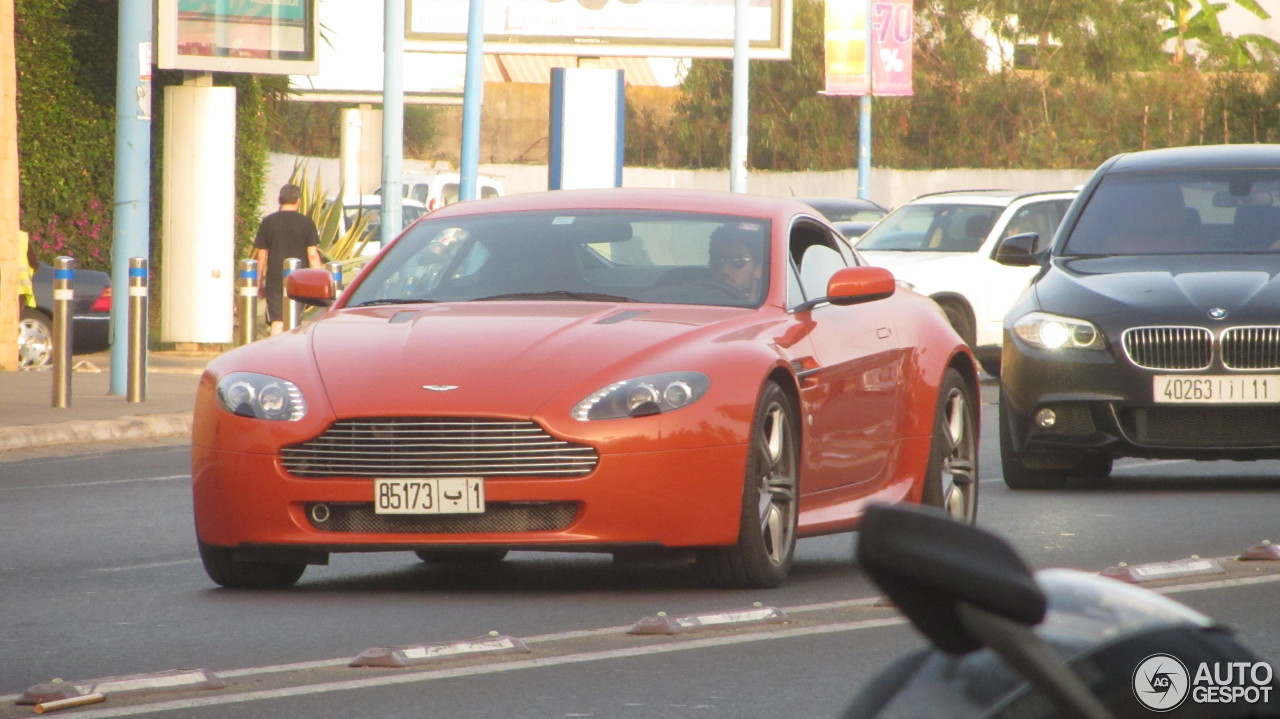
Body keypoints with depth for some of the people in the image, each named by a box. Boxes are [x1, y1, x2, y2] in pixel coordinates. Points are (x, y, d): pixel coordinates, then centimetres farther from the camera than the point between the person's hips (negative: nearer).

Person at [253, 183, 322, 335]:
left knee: (277, 322, -3)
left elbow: (261, 256, 3)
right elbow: (312, 254, -3)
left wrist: (259, 282, 12)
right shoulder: (307, 223, -1)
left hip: (275, 279, -1)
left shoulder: (268, 222, 1)